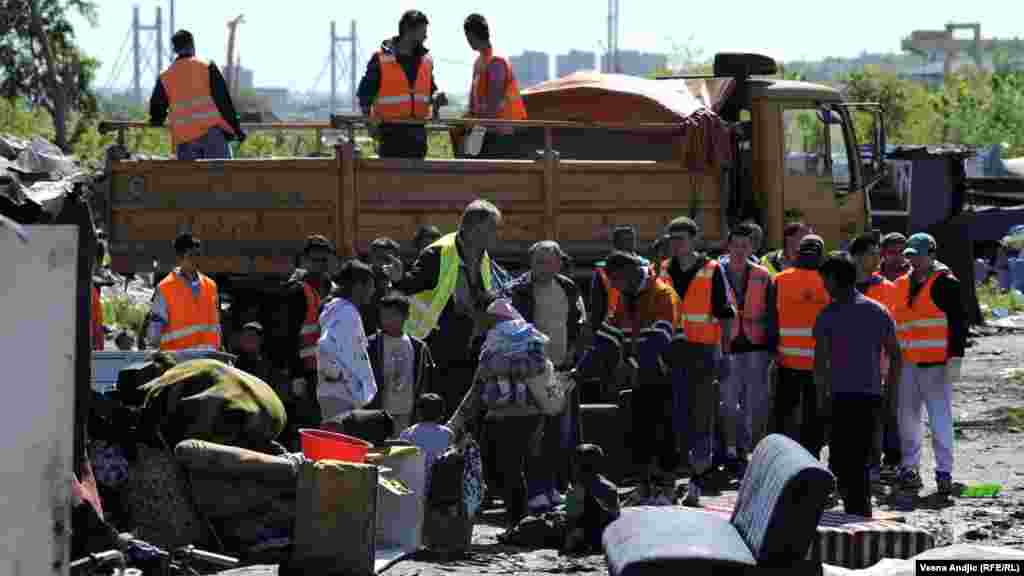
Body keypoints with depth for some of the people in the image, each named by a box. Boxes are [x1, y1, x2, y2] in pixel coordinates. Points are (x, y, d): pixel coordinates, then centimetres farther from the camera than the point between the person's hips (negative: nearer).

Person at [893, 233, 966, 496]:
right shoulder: (902, 284, 14)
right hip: (907, 363, 6)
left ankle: (944, 472, -2)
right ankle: (909, 467, 20)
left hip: (936, 364, -6)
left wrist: (955, 359, -14)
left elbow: (958, 323, -9)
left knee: (940, 418, -6)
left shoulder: (945, 283, -6)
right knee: (908, 416, 10)